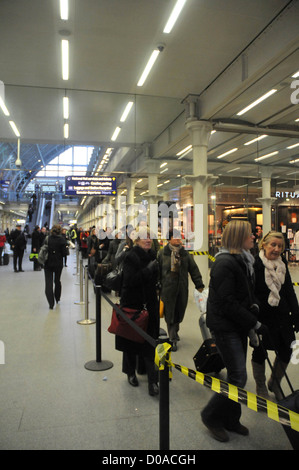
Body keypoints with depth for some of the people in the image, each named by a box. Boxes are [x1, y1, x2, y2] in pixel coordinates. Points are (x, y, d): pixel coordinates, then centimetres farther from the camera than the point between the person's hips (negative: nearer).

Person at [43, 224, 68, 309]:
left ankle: (51, 303, -6)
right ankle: (57, 298, 35)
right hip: (58, 263, 0)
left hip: (48, 263, 0)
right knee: (57, 281, 20)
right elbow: (64, 253, -12)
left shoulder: (47, 239, -3)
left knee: (48, 283, 0)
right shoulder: (62, 240, -9)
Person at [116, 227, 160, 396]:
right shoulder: (131, 257, -13)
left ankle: (153, 380, 9)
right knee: (131, 340, 12)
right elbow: (130, 280, -24)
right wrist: (148, 270, -25)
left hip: (149, 305, 4)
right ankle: (131, 373, 35)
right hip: (132, 304, -4)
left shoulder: (152, 255, 7)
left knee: (150, 343, 2)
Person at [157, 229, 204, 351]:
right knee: (170, 314, 0)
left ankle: (174, 331, 36)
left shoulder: (185, 254, 8)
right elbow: (157, 271, 1)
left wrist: (199, 285, 9)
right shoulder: (162, 253, -2)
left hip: (182, 288, 4)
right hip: (167, 289, -3)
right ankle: (173, 339, 11)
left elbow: (193, 269, 11)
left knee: (180, 312, 12)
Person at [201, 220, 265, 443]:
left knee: (237, 374, 17)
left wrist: (253, 306, 1)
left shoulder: (244, 260, 9)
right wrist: (254, 323, -18)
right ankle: (211, 416, 18)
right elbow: (228, 303, -23)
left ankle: (230, 418, 35)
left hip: (238, 324, 9)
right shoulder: (225, 263, -21)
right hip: (225, 326, -9)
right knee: (238, 377, -3)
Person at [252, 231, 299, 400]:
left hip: (282, 316, 6)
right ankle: (261, 388, 31)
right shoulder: (256, 264, -14)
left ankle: (274, 383, 37)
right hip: (263, 318, -6)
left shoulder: (282, 264, 5)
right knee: (260, 352, 8)